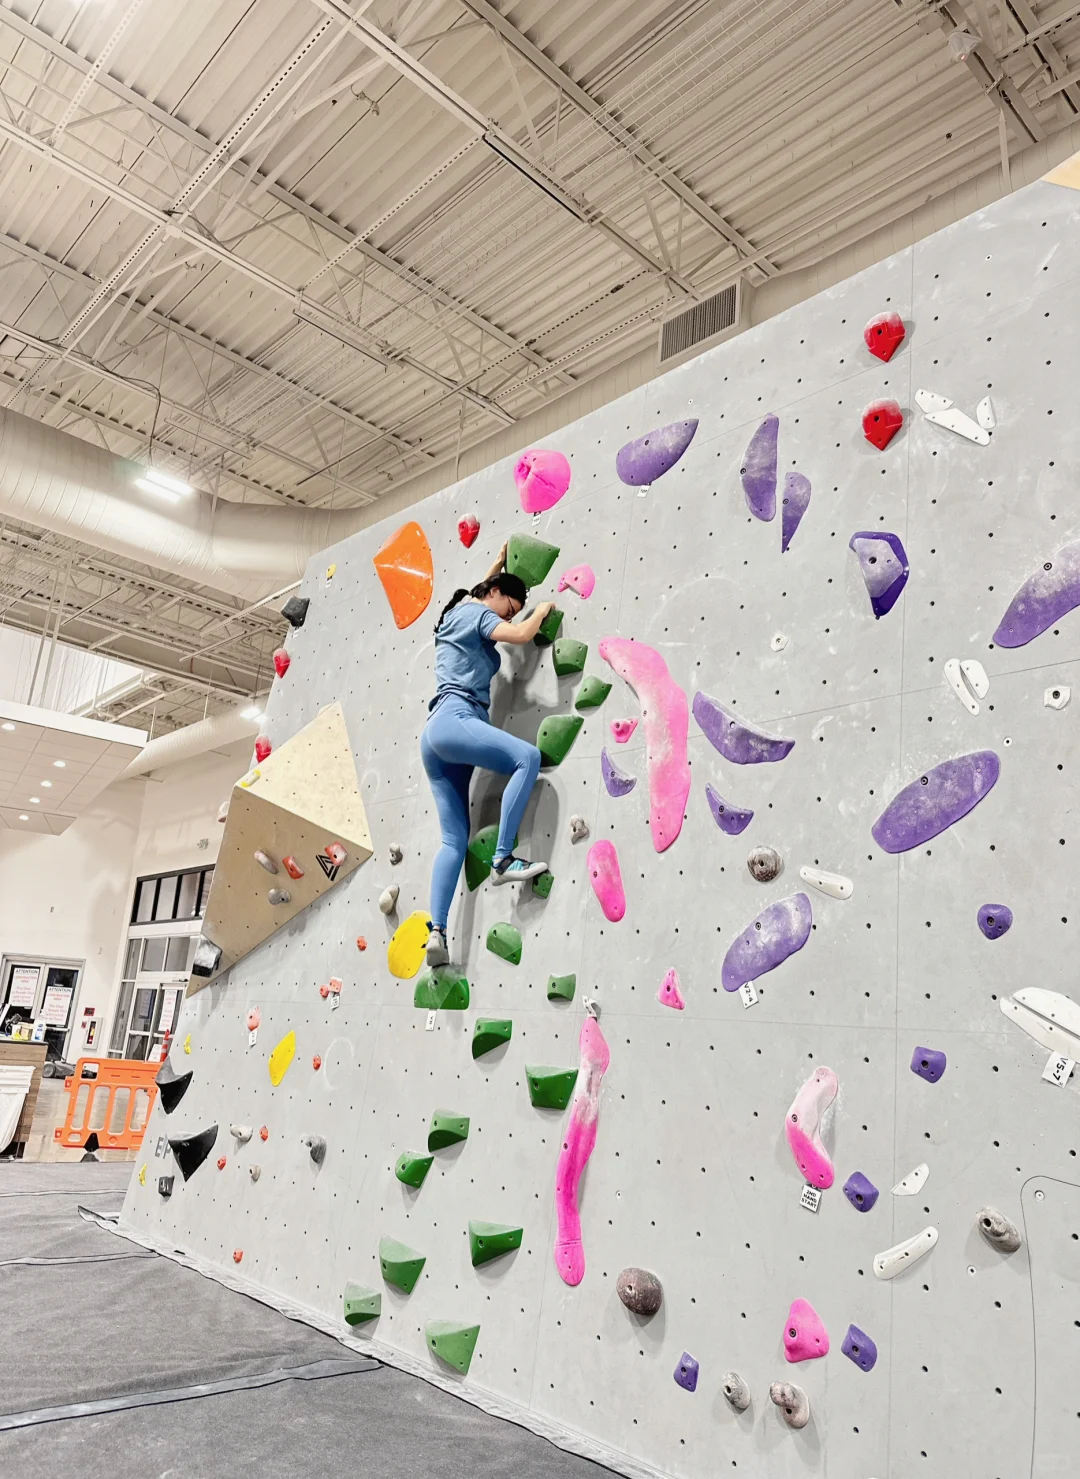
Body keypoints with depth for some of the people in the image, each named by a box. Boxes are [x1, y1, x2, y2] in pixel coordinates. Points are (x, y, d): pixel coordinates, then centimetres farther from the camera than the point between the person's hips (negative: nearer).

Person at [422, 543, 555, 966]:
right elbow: (521, 635, -13)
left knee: (454, 840, 2)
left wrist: (498, 564, 58)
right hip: (454, 720, -10)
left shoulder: (457, 611, 29)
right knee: (528, 757, -25)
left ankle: (436, 932, -7)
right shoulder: (475, 613, 3)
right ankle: (503, 858, -27)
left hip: (435, 736, 10)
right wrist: (542, 609, 7)